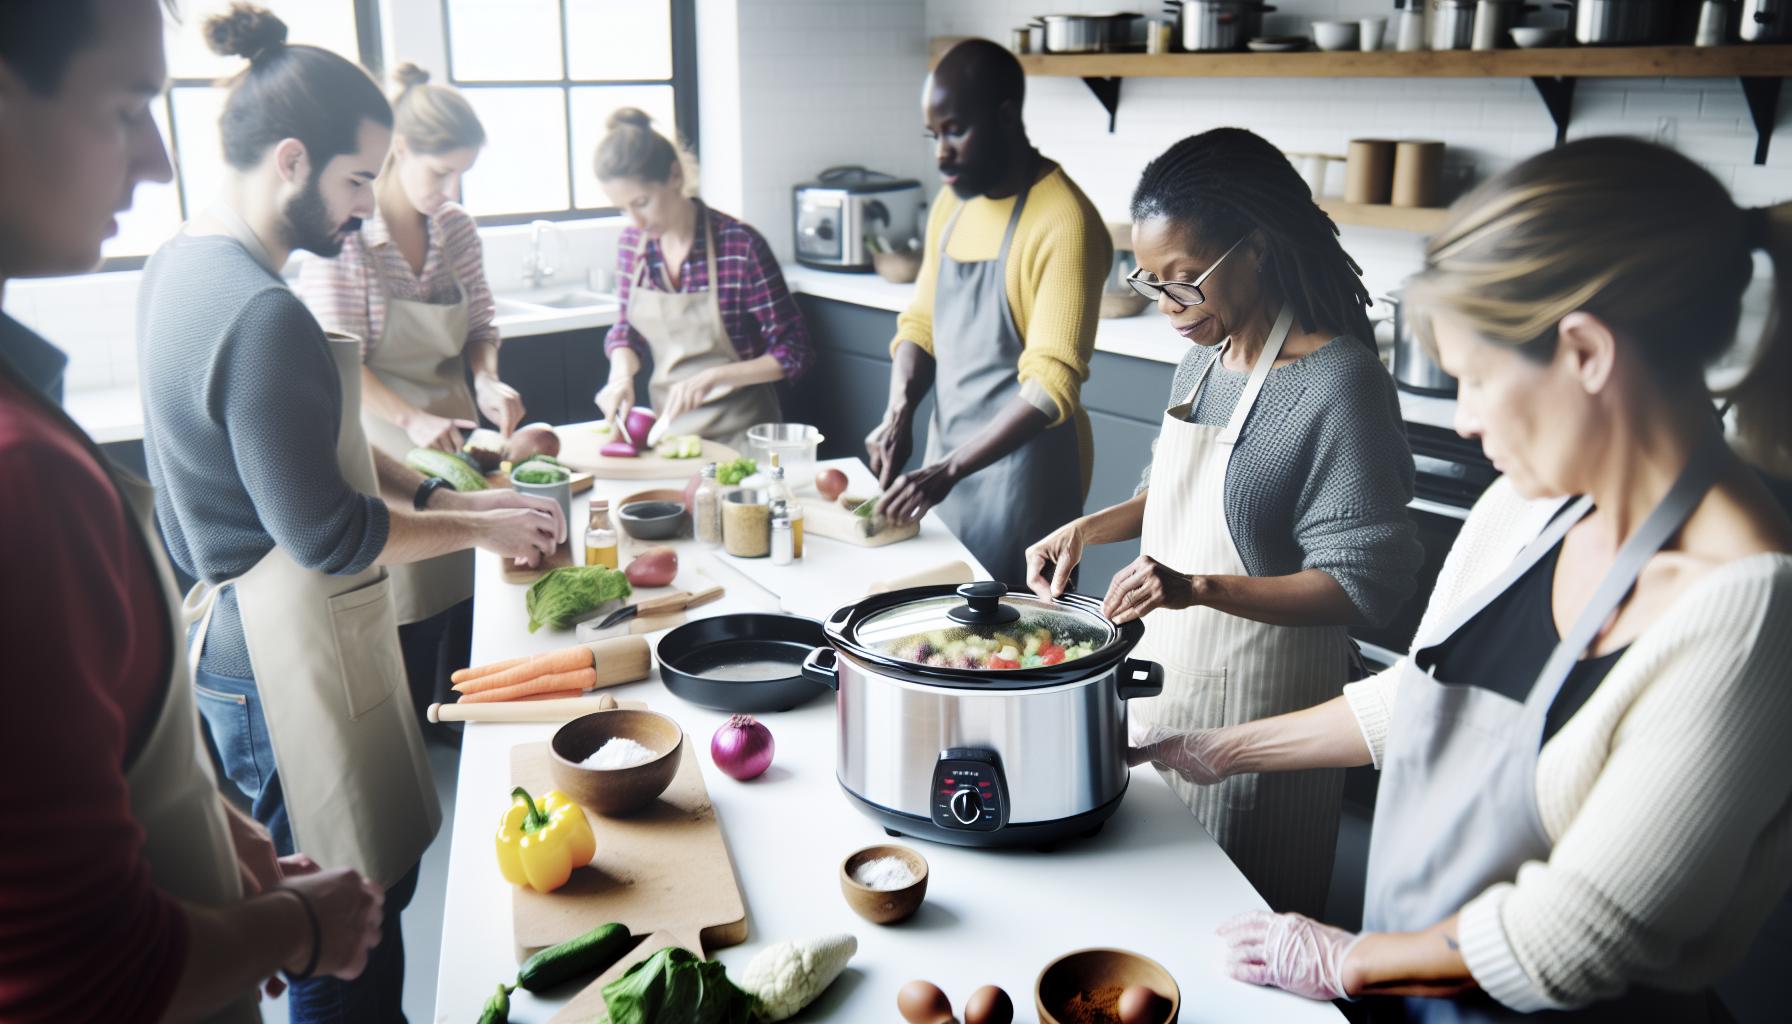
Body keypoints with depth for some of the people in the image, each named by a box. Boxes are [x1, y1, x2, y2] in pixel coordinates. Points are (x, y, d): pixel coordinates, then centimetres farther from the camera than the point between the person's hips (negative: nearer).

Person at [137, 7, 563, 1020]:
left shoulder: (185, 264, 6)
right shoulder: (261, 315, -26)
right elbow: (327, 536, -23)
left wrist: (438, 496, 8)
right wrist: (479, 528, -9)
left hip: (238, 626, 10)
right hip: (287, 653, -10)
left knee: (366, 892, 23)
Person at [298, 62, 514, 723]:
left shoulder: (457, 228, 2)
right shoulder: (345, 235, -15)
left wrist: (487, 382, -10)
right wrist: (412, 419, -28)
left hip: (453, 436, 5)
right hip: (382, 446, -5)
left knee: (463, 599, 12)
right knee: (402, 621, 3)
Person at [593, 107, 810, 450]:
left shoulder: (741, 246, -14)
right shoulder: (633, 241, 2)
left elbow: (794, 353, -9)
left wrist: (713, 377, -20)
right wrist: (621, 375, -4)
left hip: (737, 431, -4)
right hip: (666, 427, 4)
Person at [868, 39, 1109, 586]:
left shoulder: (1063, 223, -18)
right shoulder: (951, 205, 7)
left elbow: (1052, 385, -23)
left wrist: (949, 469, -28)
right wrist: (899, 412, -5)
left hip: (1022, 472, -7)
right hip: (944, 466, 7)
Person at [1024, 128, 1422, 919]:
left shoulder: (1338, 382, -22)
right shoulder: (1205, 356, 3)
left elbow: (1367, 584, -23)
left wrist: (1199, 588, -31)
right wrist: (1088, 528, 1)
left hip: (1252, 704, -8)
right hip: (1165, 669, 8)